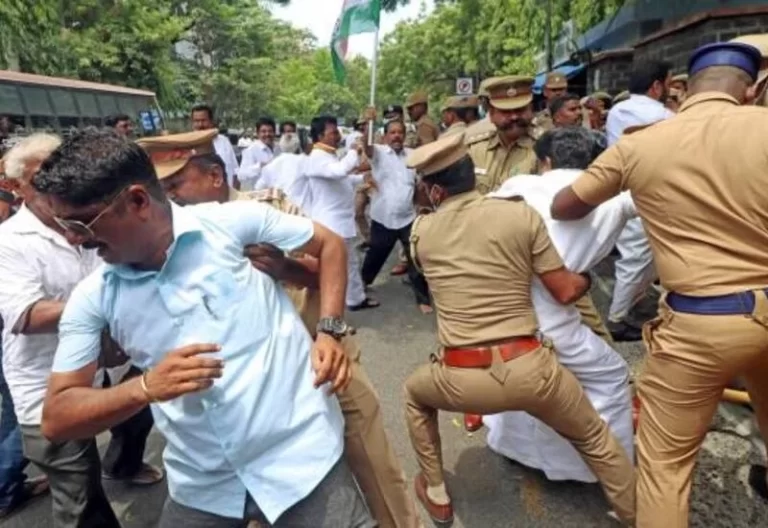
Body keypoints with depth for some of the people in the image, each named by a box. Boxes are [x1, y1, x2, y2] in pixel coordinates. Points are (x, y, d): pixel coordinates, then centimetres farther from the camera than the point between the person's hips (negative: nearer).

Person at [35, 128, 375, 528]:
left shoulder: (233, 222, -10)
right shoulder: (92, 298, 0)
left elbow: (328, 243, 3)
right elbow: (55, 420, 0)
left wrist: (330, 331, -9)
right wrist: (145, 387, -19)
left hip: (300, 456, -3)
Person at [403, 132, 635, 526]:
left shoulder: (421, 232, 2)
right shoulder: (522, 214, -3)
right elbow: (565, 292, 0)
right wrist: (590, 277, 22)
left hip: (460, 379, 1)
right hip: (529, 368, 0)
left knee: (414, 394, 34)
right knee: (595, 440, 27)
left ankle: (436, 496, 41)